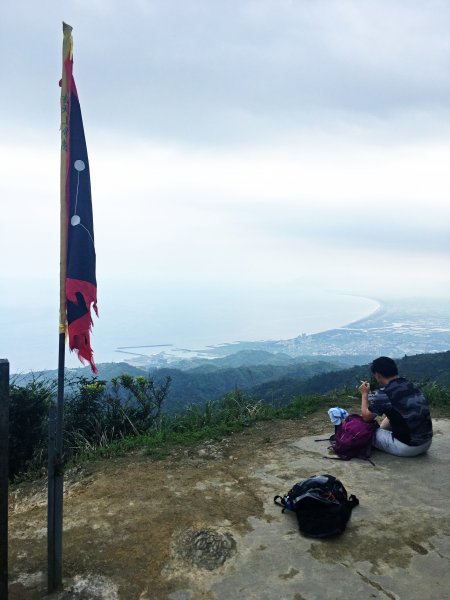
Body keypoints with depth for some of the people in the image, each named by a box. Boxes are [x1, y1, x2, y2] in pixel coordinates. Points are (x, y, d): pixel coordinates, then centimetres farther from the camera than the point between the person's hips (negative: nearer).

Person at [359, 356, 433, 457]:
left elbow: (366, 416, 0)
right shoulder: (411, 386, 6)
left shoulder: (383, 394, -16)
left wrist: (364, 394, 11)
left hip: (407, 447, -6)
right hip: (427, 442, 6)